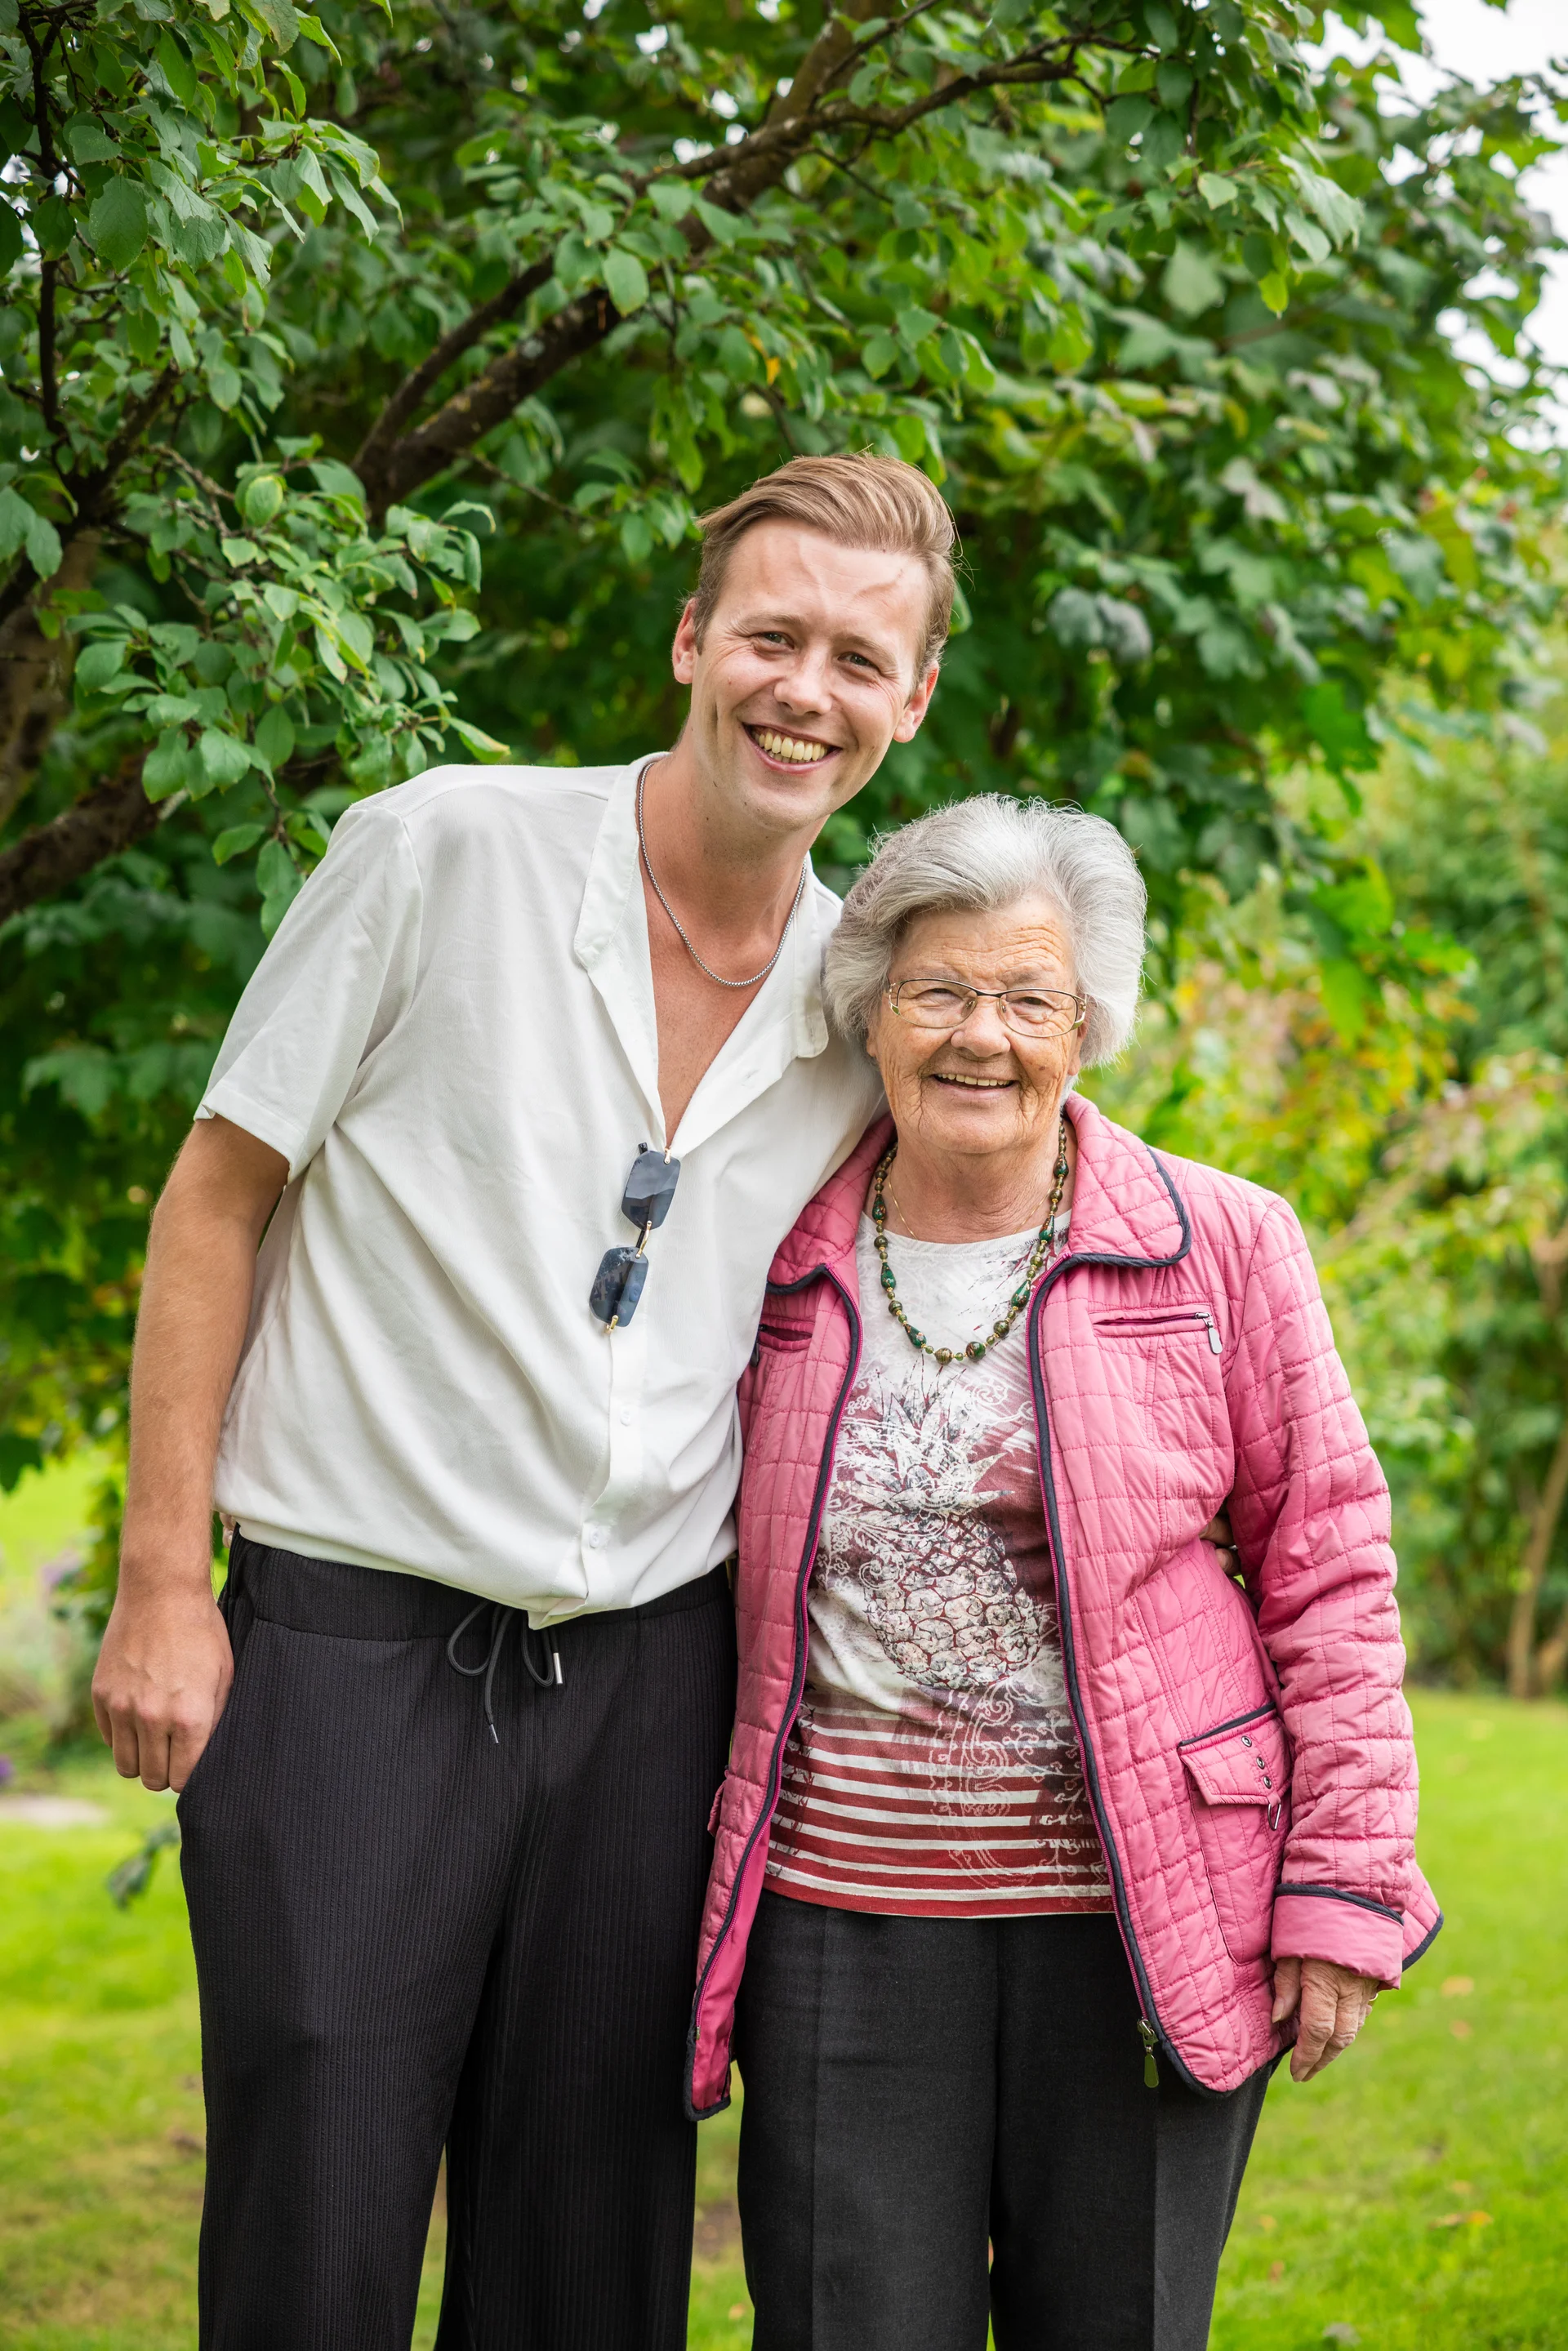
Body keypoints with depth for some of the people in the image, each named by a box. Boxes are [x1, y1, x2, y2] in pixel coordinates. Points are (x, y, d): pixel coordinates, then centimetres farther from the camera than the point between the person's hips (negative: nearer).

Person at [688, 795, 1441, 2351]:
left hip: (1145, 1921, -1)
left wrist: (1343, 1889, -3)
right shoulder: (781, 1271, 6)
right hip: (844, 1913, 1)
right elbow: (721, 1585, 14)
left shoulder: (1222, 1249, 1)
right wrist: (704, 1905, 11)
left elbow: (1326, 1572, 3)